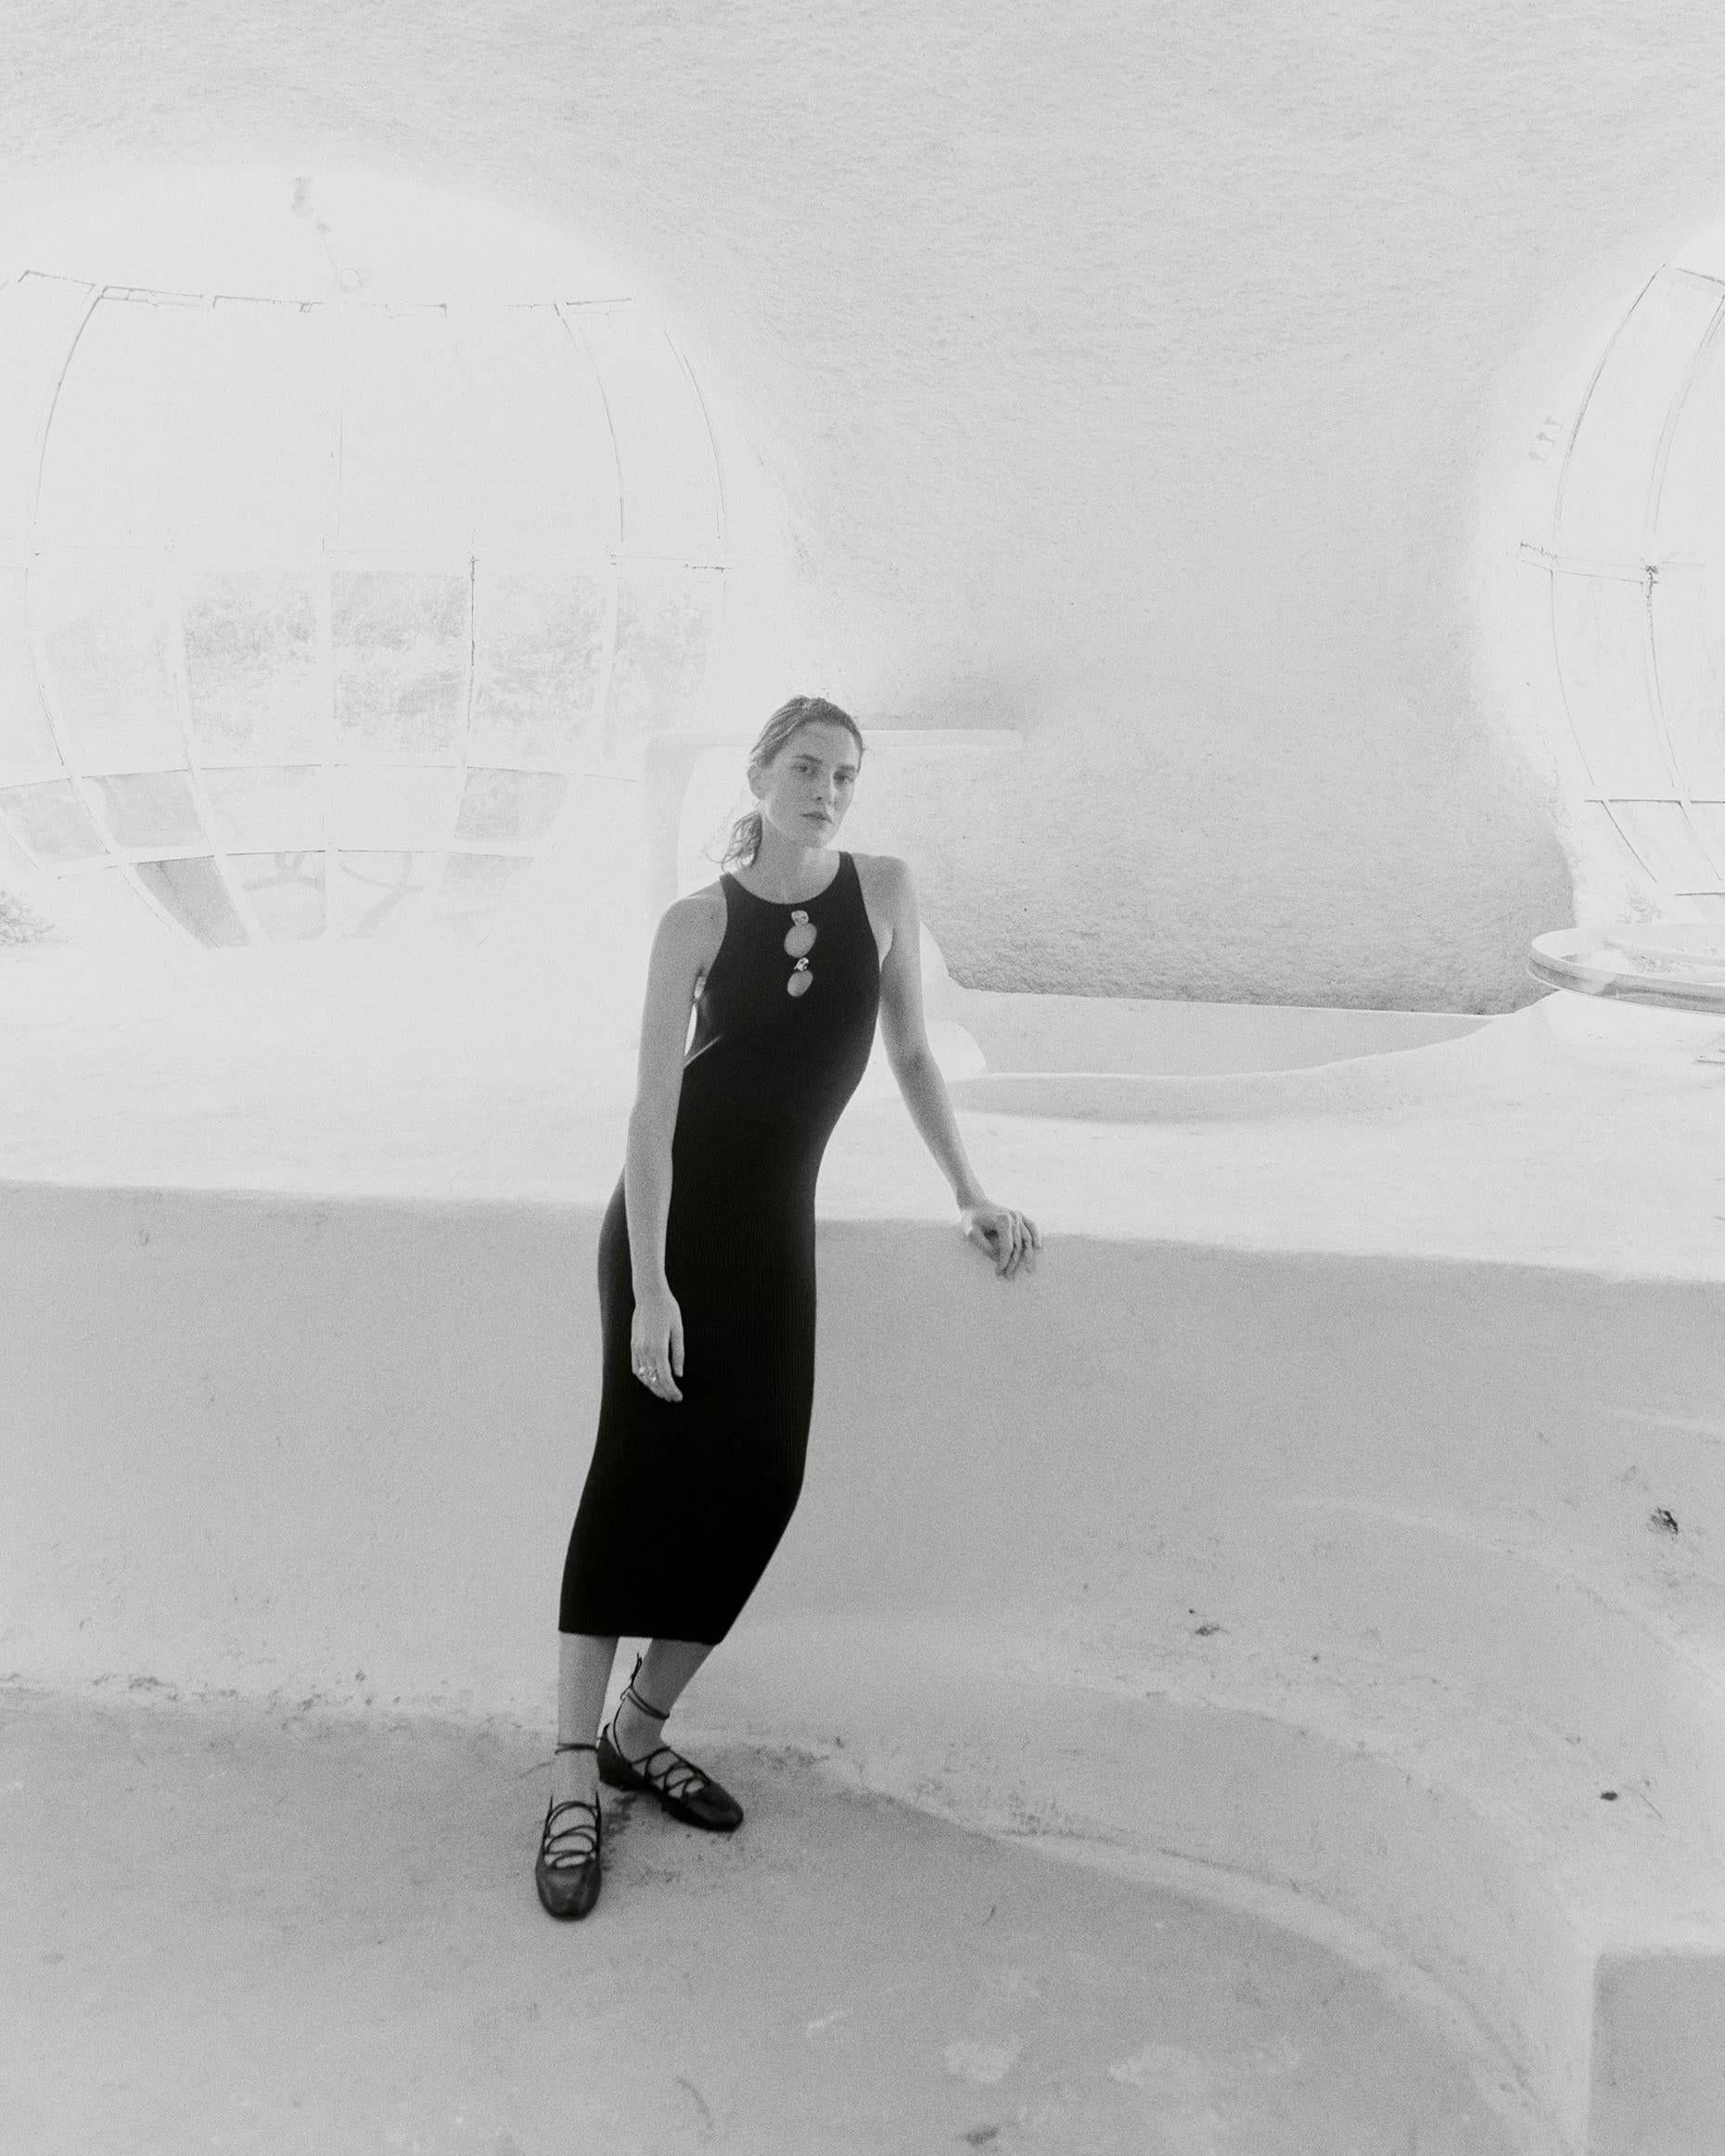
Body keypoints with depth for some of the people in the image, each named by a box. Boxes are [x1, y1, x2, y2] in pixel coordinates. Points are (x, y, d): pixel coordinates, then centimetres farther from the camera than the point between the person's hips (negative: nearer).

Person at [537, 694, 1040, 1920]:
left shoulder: (884, 891, 1)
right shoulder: (698, 924, -9)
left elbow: (910, 1051, 10)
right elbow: (653, 1109, -12)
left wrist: (971, 1194, 4)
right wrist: (650, 1287, -18)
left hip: (775, 1224, 4)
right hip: (669, 1216, -4)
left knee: (758, 1481, 1)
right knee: (639, 1474, -8)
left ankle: (640, 1733, 20)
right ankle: (575, 1783, -1)